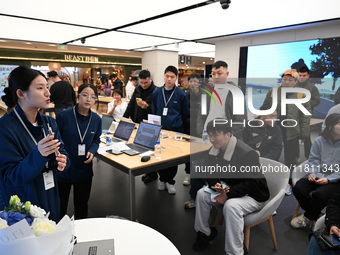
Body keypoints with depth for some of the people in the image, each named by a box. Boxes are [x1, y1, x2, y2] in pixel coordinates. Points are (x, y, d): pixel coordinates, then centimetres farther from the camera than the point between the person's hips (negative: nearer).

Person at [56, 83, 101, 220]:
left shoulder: (96, 119, -2)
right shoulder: (63, 116, -15)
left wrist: (92, 151, -9)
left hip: (84, 170, 3)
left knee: (82, 204, 21)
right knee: (60, 205, 15)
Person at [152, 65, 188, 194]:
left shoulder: (181, 94, -5)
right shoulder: (156, 92, 2)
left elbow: (185, 113, 4)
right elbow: (153, 111, 12)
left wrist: (177, 124, 6)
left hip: (176, 130, -2)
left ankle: (170, 181, 23)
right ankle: (162, 178, 29)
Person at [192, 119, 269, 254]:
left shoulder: (247, 153, -27)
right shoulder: (215, 150, -3)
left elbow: (252, 183, -28)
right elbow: (209, 172, 8)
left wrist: (227, 195, -29)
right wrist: (215, 185, -15)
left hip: (253, 196, -7)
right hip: (229, 189, 8)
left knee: (231, 206, -35)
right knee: (202, 194, -5)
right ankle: (203, 233, 13)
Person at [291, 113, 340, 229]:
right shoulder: (319, 141, 2)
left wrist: (328, 179, -19)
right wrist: (312, 173, -10)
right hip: (318, 175, 4)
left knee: (320, 194, -31)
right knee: (298, 188, -19)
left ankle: (308, 218, -1)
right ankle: (315, 214, 7)